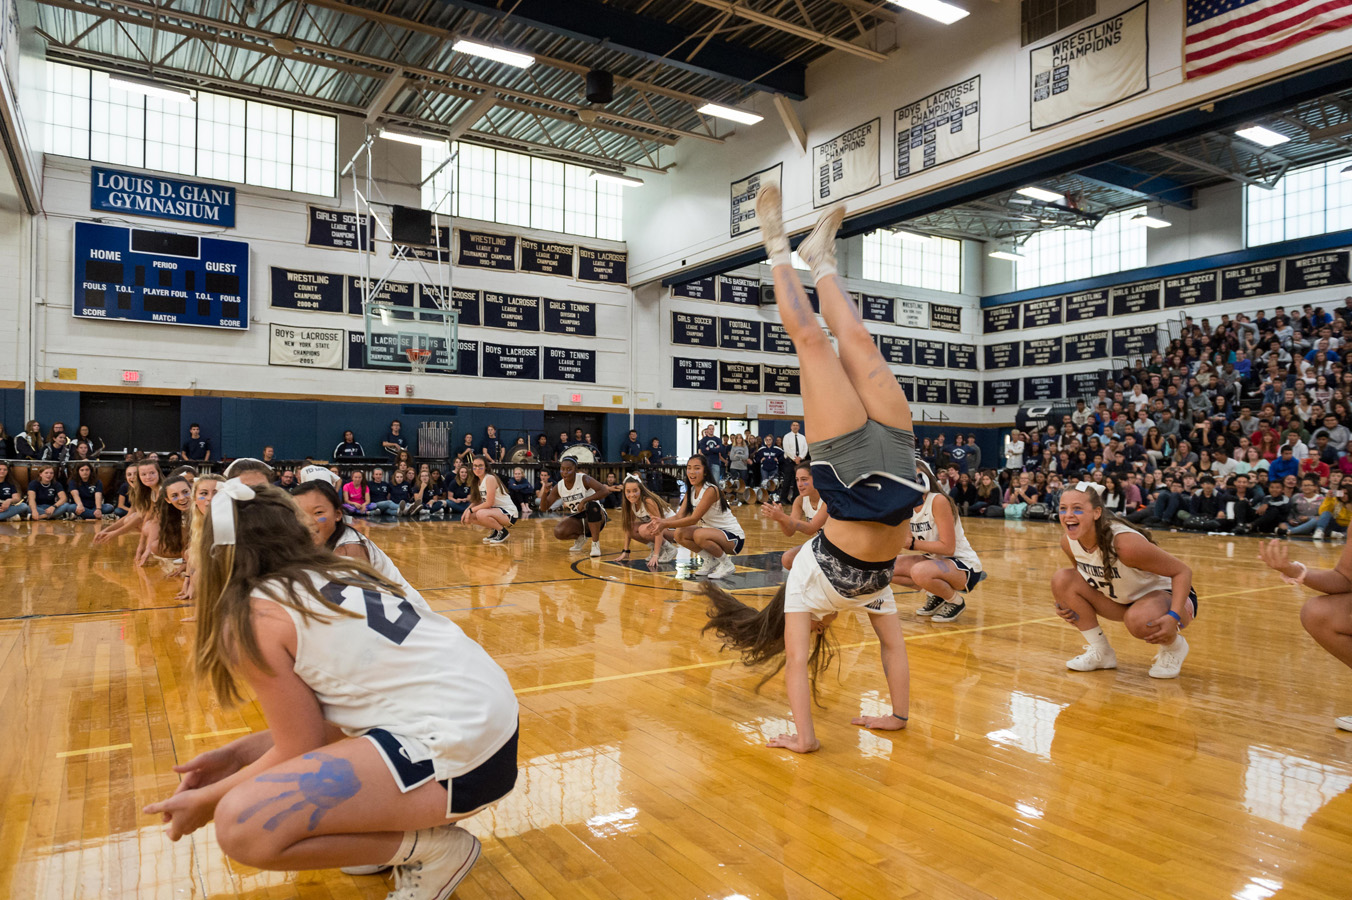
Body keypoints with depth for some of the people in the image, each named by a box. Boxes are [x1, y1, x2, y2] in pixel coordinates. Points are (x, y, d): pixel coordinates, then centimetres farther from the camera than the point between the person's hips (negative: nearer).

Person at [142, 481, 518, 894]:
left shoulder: (254, 615, -5)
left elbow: (300, 752, 2)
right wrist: (238, 754, 23)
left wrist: (206, 800, 14)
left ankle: (433, 848, 1)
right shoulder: (344, 571, 16)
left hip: (458, 759, -9)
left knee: (242, 825, -11)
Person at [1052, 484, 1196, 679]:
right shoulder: (1068, 541, -15)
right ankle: (1100, 652, 1)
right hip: (1121, 599, 6)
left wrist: (1174, 617, -38)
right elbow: (1084, 575, 7)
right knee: (1062, 580, -15)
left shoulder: (1125, 543, -35)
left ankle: (1174, 647, -1)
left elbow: (1182, 571, -26)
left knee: (1138, 619, -40)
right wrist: (1069, 606, -9)